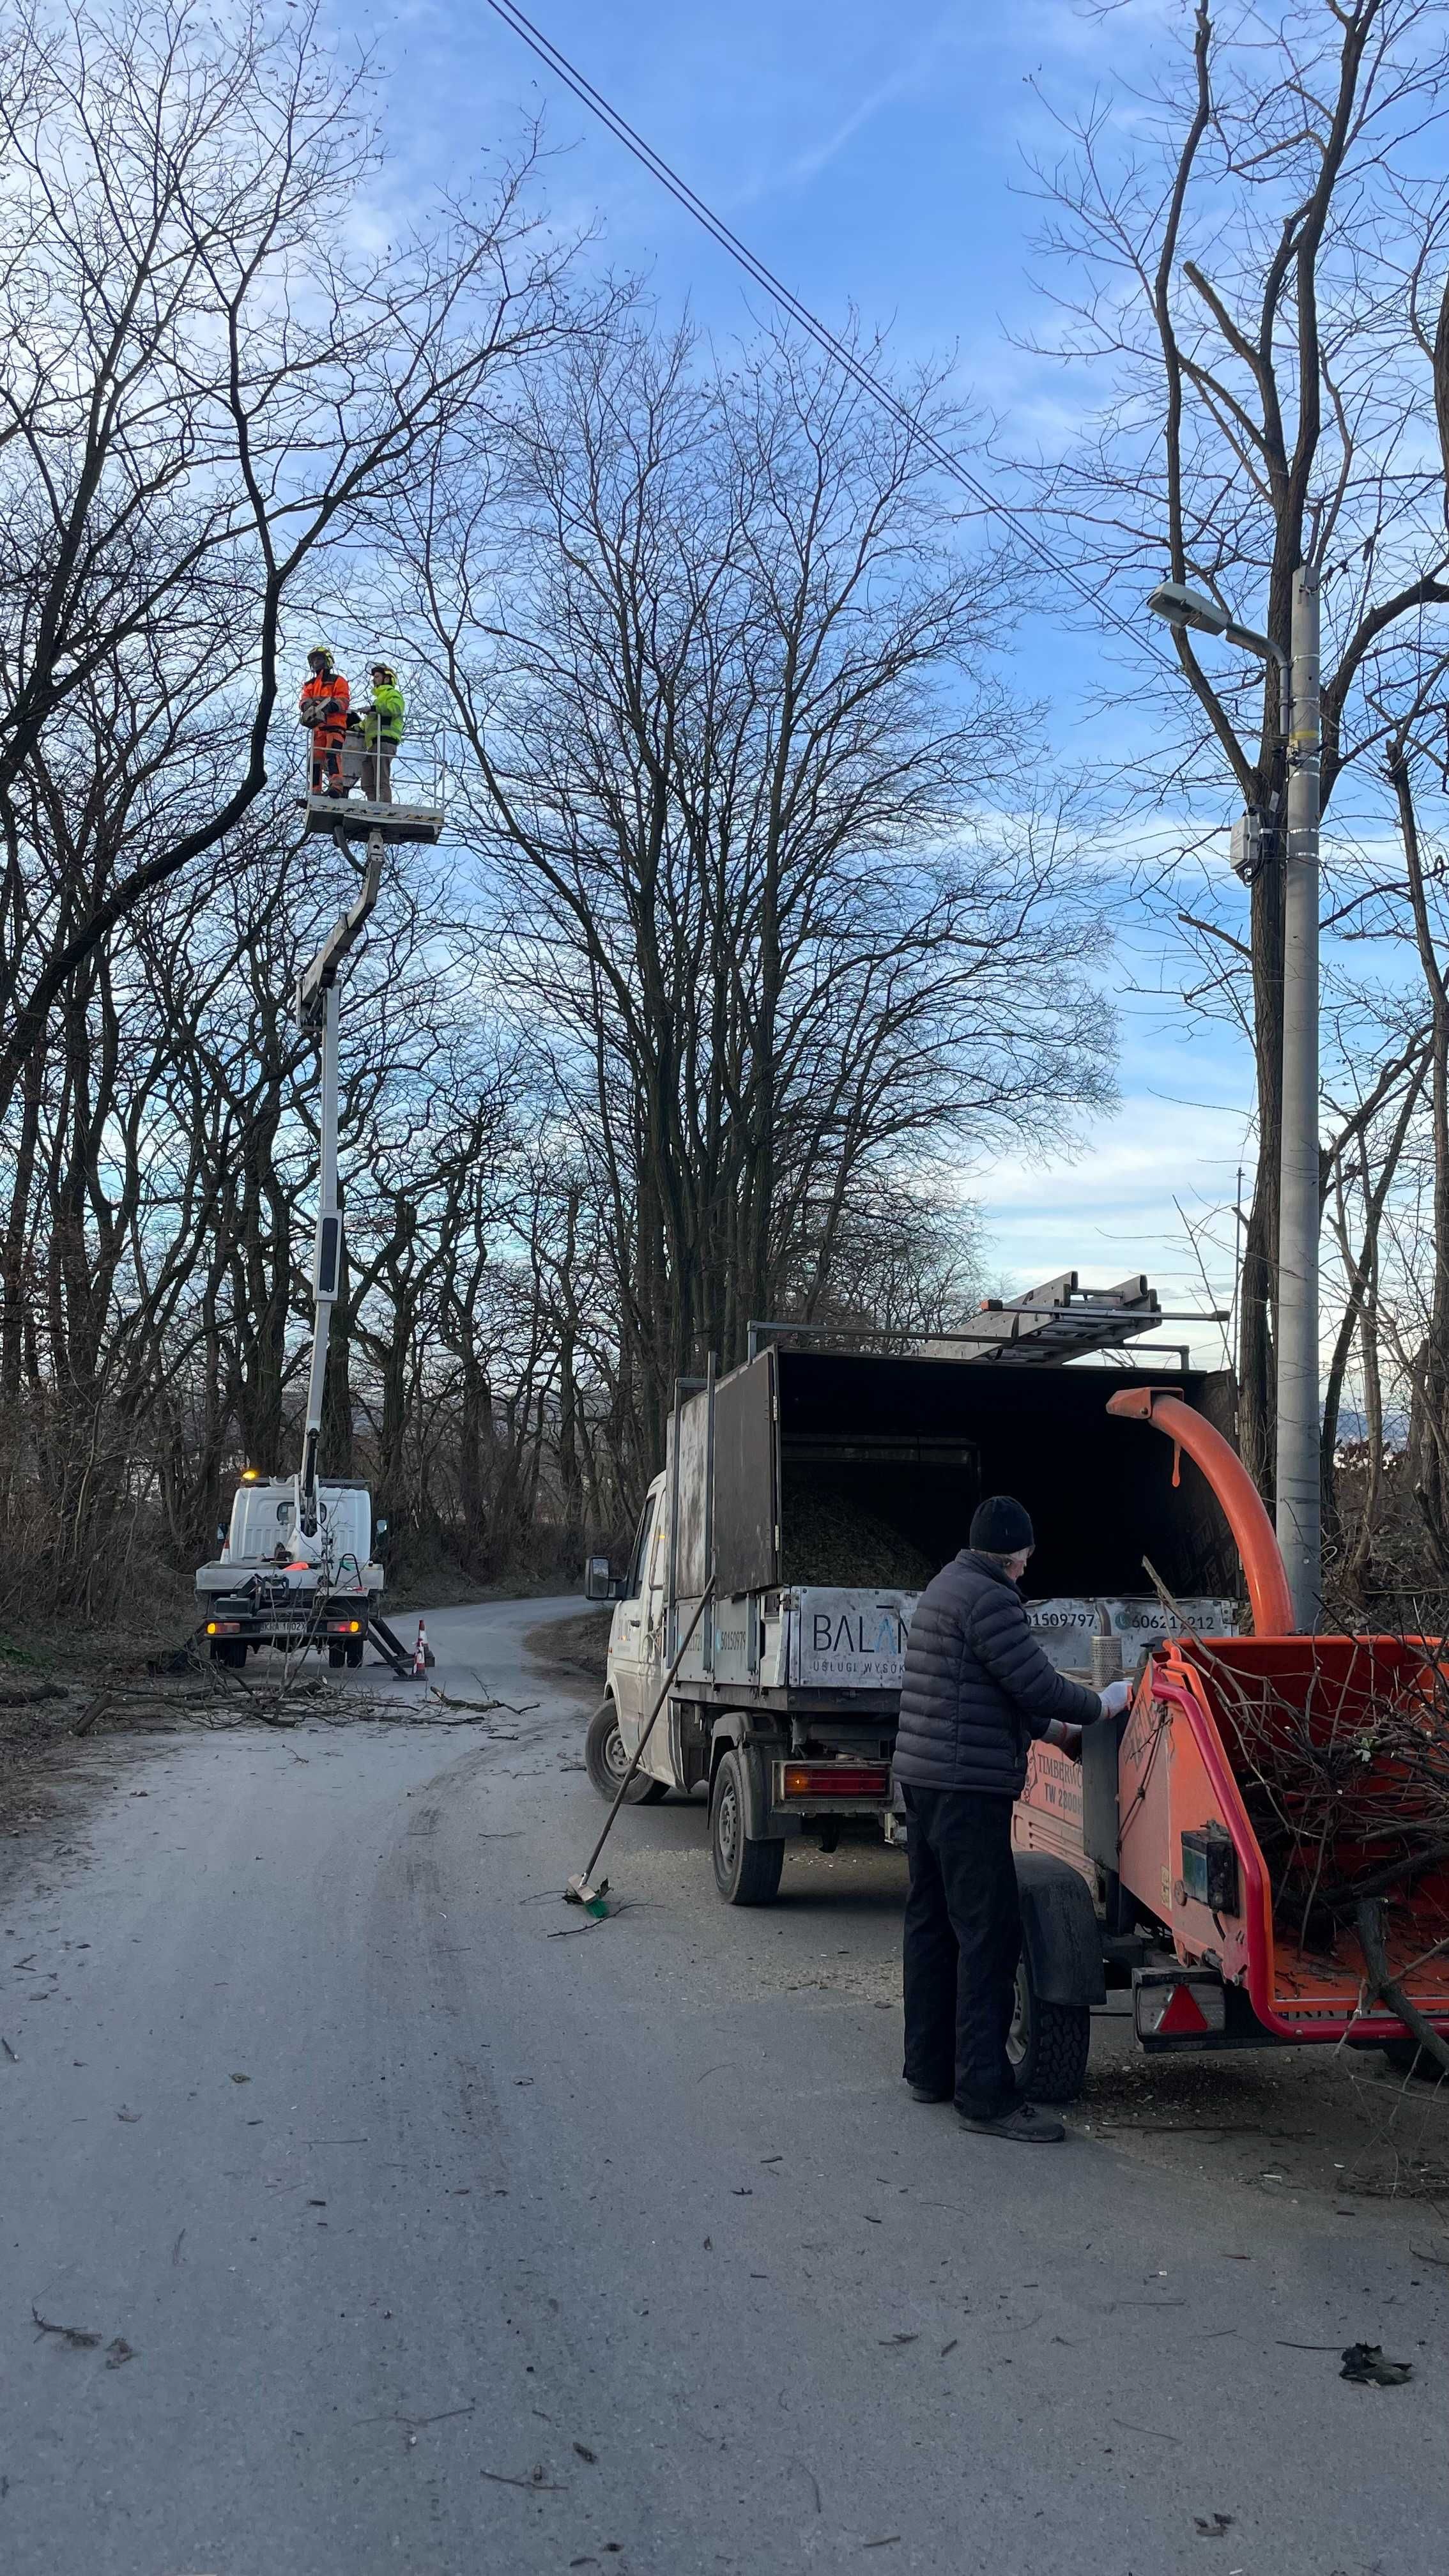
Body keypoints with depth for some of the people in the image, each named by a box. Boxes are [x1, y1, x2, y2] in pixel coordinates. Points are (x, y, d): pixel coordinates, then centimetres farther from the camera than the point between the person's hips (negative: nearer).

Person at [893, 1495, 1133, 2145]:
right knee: (988, 1937, -8)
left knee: (931, 1924, 14)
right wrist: (1103, 1704, 0)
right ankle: (985, 2095, -8)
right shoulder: (988, 1599, -15)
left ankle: (929, 2069, 21)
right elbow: (1037, 1684, -17)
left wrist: (1052, 1729, 27)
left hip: (923, 1776, 10)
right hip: (968, 1789, -10)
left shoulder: (945, 1587, 18)